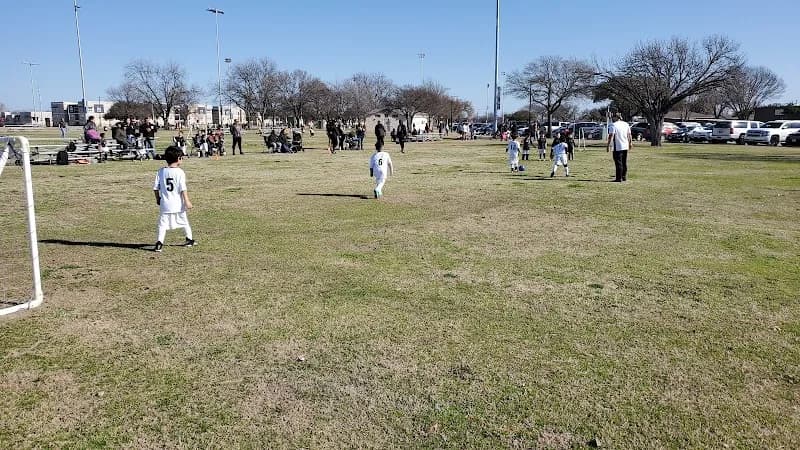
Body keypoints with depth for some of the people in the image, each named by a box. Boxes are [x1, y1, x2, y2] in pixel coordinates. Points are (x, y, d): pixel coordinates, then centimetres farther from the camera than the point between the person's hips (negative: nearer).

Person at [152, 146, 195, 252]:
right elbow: (183, 189, -14)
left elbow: (155, 188, 5)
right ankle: (190, 239, 30)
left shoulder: (161, 171, 2)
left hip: (165, 204, 2)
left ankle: (159, 242, -13)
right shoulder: (179, 172, -9)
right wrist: (187, 201, -12)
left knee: (163, 223, 3)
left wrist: (158, 199, 19)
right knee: (184, 221, 17)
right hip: (178, 203, -1)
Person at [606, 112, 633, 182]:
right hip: (625, 146, 7)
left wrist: (608, 145, -14)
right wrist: (630, 143, 27)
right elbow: (629, 135, 16)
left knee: (618, 163, -5)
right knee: (624, 163, 15)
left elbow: (611, 136, -16)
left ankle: (619, 178, -5)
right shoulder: (626, 124, 10)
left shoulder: (613, 125, -10)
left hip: (617, 147, -7)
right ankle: (624, 177, 22)